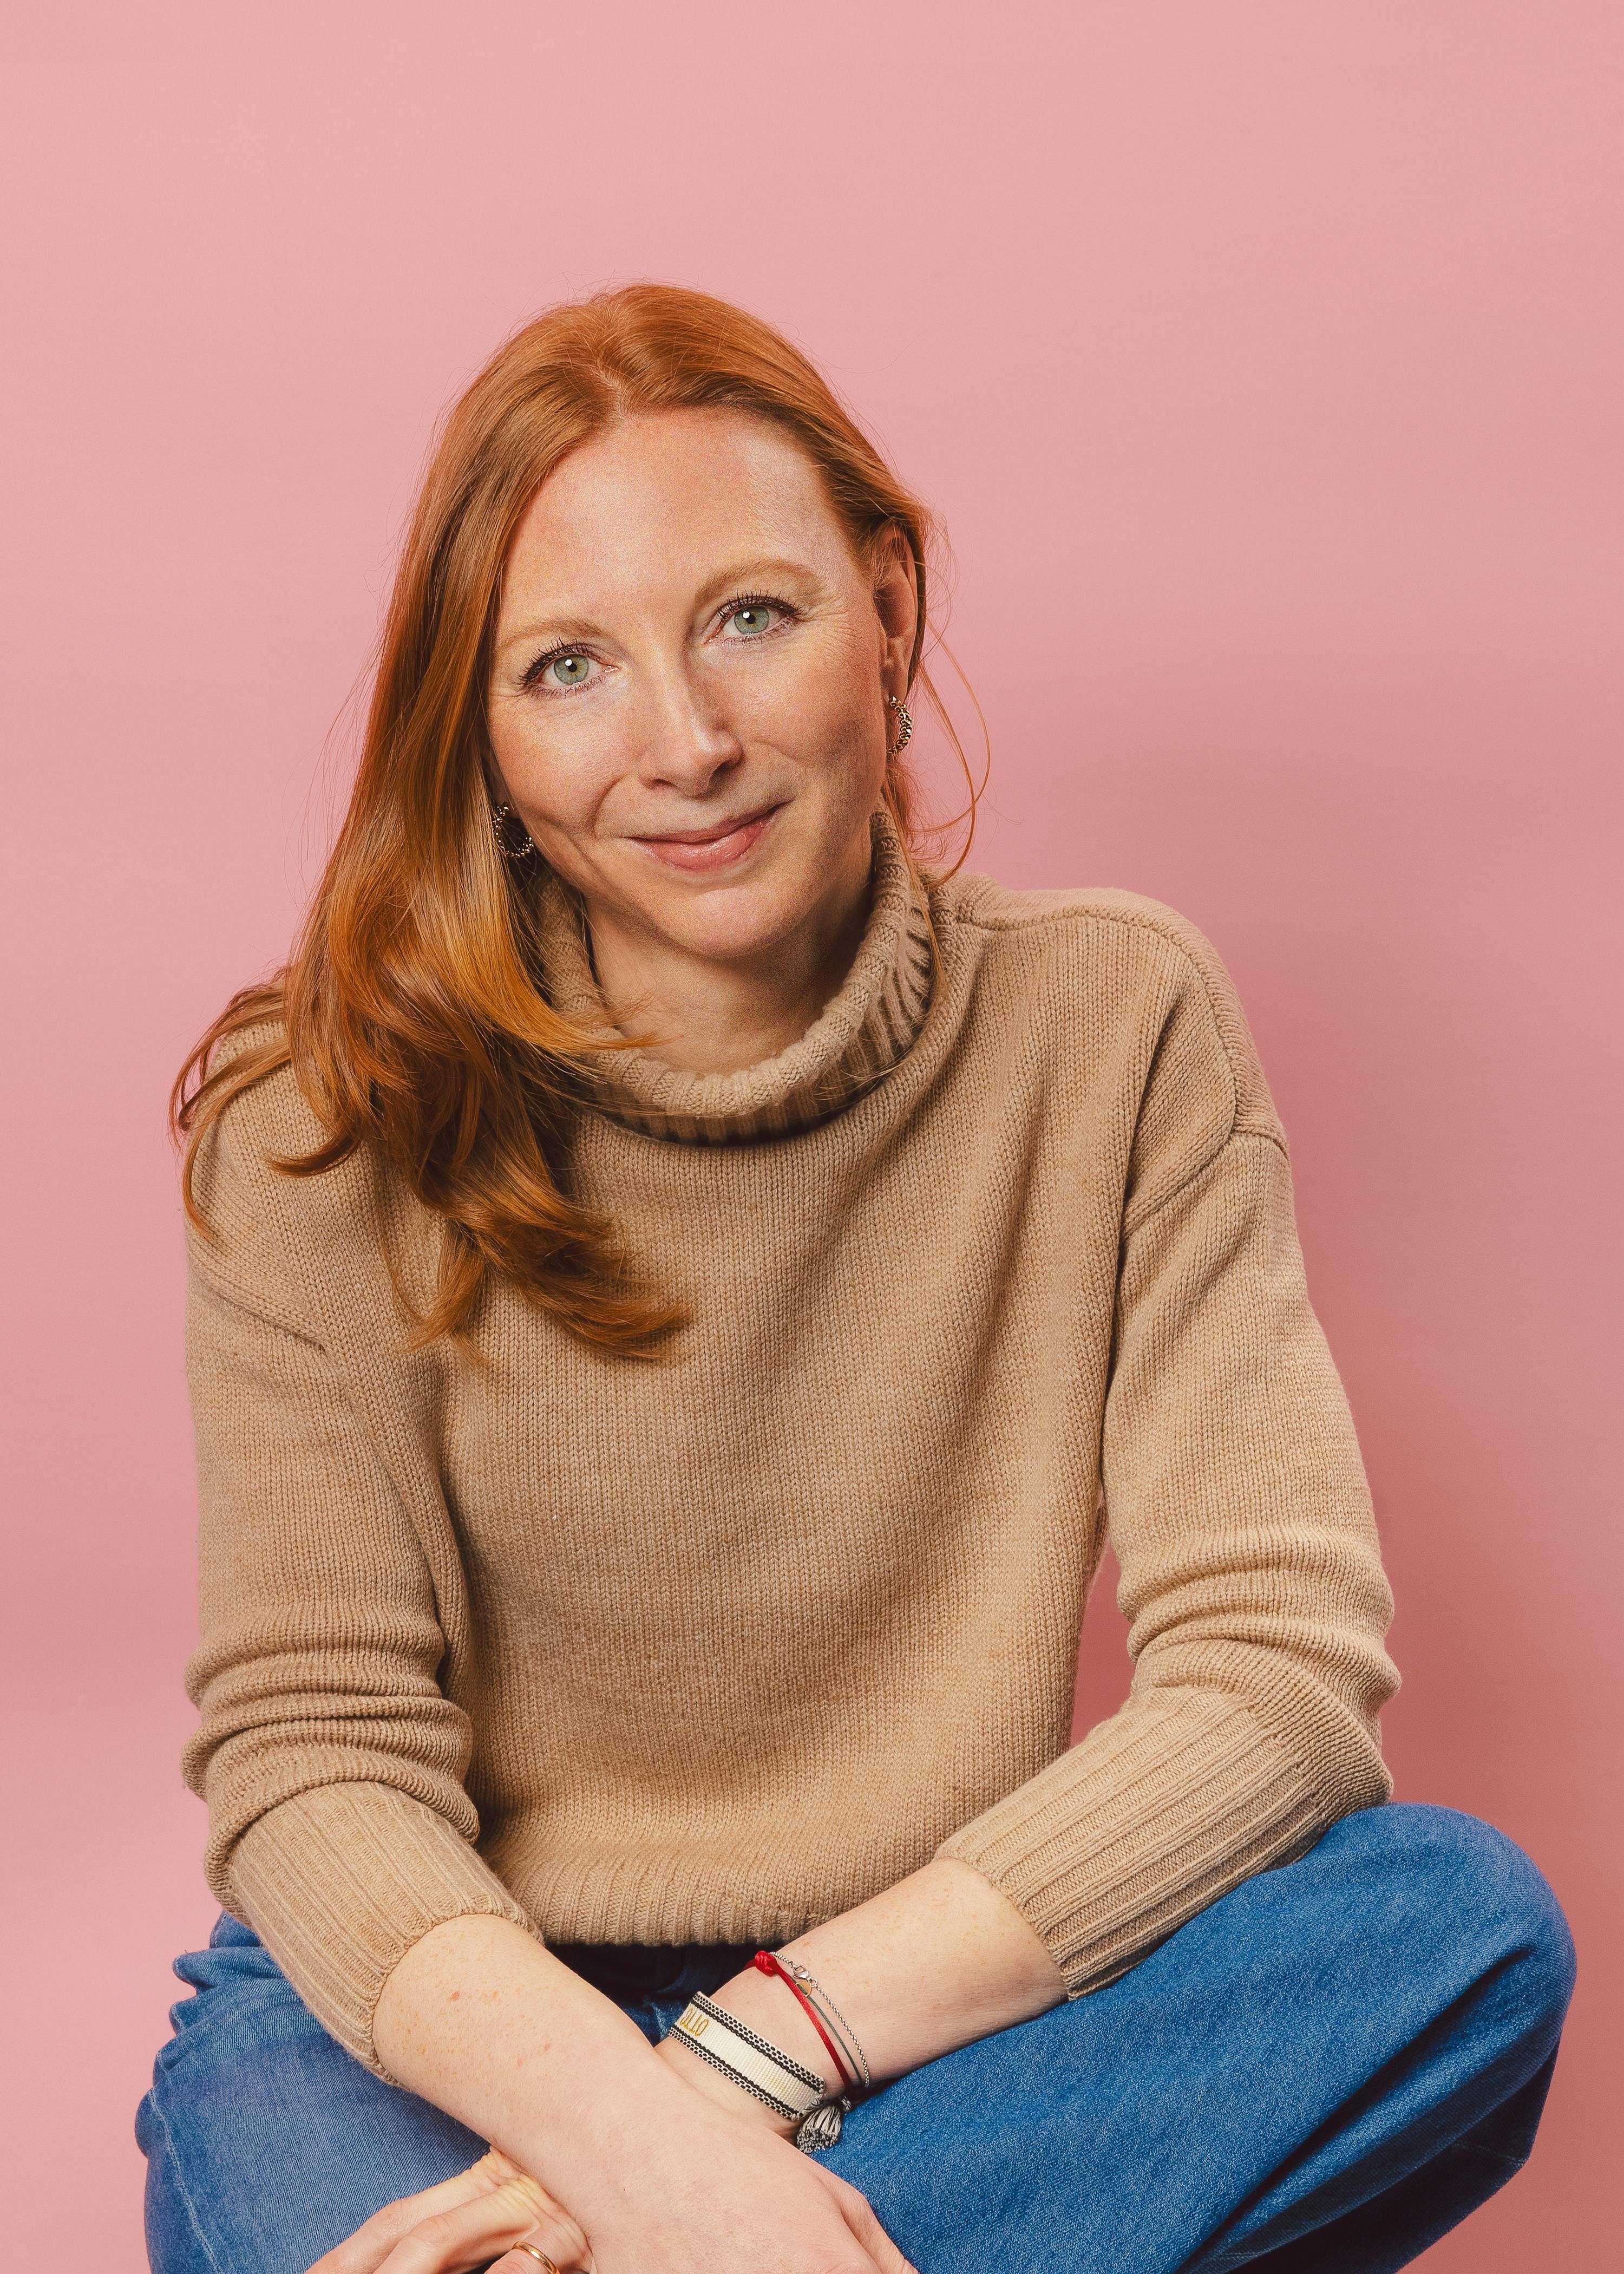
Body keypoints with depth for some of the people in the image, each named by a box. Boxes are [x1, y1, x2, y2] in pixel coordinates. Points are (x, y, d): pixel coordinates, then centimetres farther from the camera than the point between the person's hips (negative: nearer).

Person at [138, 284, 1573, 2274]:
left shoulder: (1112, 1025, -5)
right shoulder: (337, 1112, -8)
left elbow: (1280, 1672, -12)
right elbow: (310, 1748, -11)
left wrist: (759, 2049, -22)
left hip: (919, 2022, 3)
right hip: (427, 2020, -3)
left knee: (1467, 1919, -26)